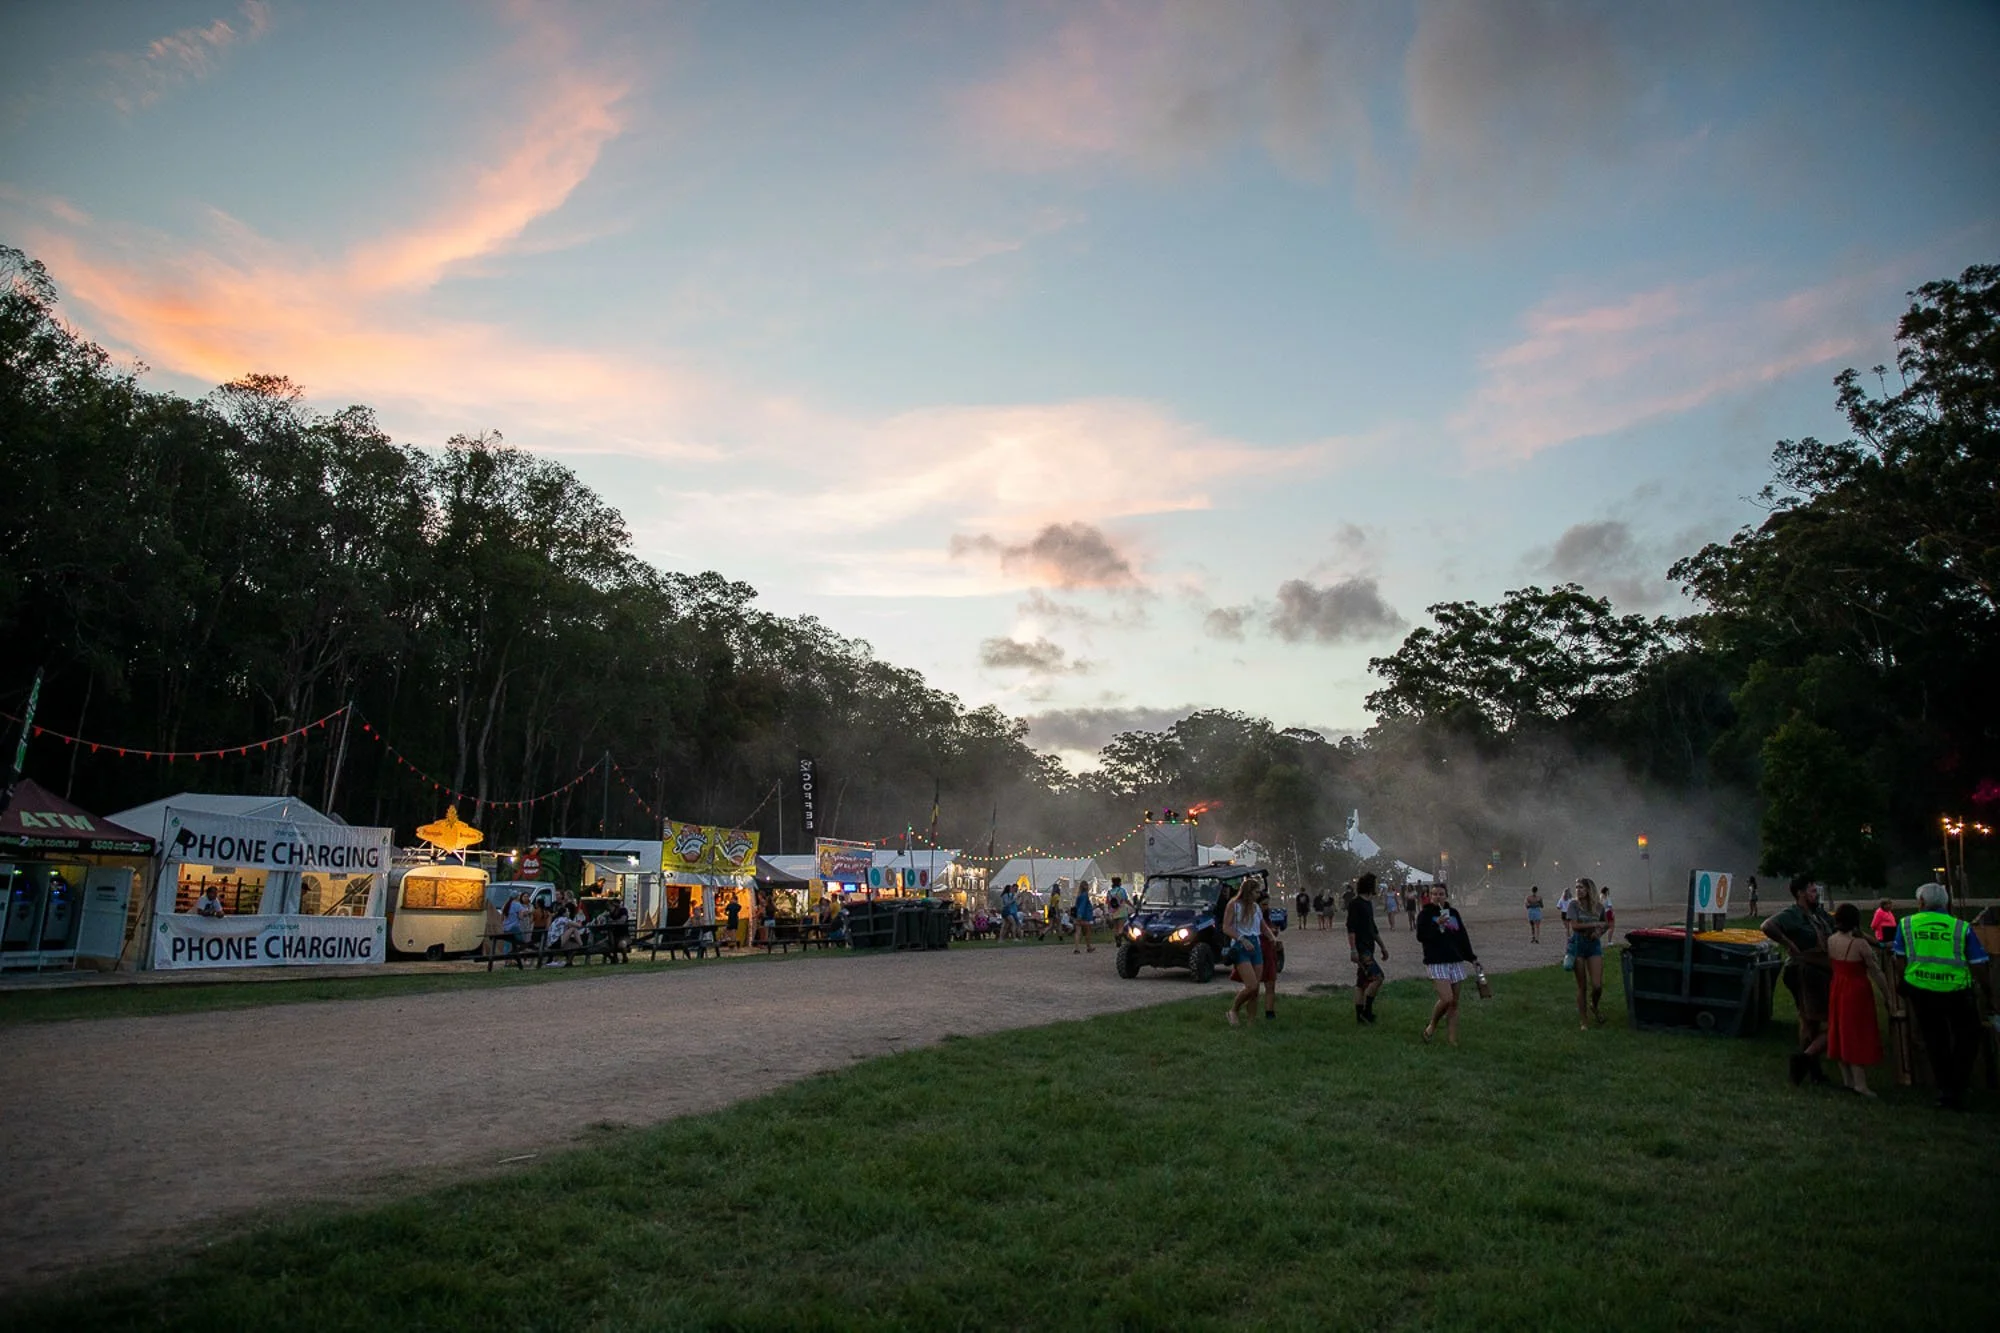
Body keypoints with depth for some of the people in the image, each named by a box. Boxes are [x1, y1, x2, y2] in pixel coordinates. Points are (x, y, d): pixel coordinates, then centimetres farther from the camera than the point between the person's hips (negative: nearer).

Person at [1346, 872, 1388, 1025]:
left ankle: (1360, 1015, 12)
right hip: (1361, 949, -10)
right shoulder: (1355, 904, -12)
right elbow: (1351, 928, -18)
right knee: (1377, 976, -15)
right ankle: (1367, 1011, -8)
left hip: (1368, 948, 10)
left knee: (1362, 983, 10)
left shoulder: (1369, 903, 17)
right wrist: (1353, 949, -23)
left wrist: (1382, 946, 27)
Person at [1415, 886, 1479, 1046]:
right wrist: (1437, 924, -24)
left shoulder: (1453, 913, 11)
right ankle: (1432, 1025, 8)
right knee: (1446, 999, -17)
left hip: (1456, 961, 5)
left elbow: (1463, 937, 17)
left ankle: (1452, 1038, 13)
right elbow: (1421, 936, -14)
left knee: (1454, 1002, 6)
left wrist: (1471, 957, 16)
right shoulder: (1425, 914, -3)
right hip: (1436, 963, -5)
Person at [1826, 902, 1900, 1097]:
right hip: (1857, 991, -6)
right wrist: (1889, 998, -8)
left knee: (1842, 1033, 15)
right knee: (1858, 1036, 1)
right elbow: (1876, 973, -15)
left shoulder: (1830, 941, -2)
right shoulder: (1859, 944, -20)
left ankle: (1847, 1079, 25)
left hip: (1838, 990, 6)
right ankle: (1859, 1083, 4)